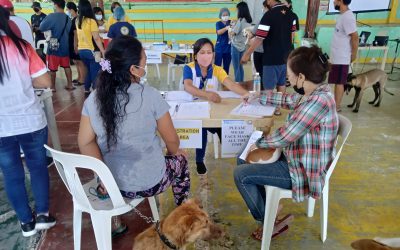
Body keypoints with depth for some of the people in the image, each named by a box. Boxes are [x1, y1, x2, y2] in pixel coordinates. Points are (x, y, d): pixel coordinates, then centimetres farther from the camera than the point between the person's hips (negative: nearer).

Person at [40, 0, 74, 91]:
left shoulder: (51, 16, -14)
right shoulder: (68, 18, 2)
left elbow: (41, 28, -7)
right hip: (65, 46, 5)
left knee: (52, 68, 6)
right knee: (67, 66, 15)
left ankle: (52, 87, 14)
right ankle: (70, 85, 17)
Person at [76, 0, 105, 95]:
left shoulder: (78, 21, 7)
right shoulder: (91, 21, -12)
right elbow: (96, 38, -16)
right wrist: (103, 51, -13)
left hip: (81, 50, 7)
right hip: (91, 51, -7)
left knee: (89, 71, 21)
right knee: (95, 73, 1)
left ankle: (87, 90, 25)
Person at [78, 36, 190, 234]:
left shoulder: (94, 99, -9)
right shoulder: (150, 95, -21)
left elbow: (85, 143, -7)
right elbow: (172, 140, -9)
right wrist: (174, 153, 11)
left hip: (113, 182, 5)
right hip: (149, 184, -4)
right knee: (180, 160, 26)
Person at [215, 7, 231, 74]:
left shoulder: (230, 22, 6)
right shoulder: (218, 23, 1)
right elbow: (219, 32, -18)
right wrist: (227, 28, -33)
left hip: (228, 47, 3)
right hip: (220, 48, -3)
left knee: (227, 66, 10)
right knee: (217, 65, -5)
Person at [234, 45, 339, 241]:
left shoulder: (318, 100, -30)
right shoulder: (313, 93, -2)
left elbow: (285, 136, -28)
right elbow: (287, 99, 19)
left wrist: (259, 142, -10)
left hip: (303, 170, -9)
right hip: (296, 157, 9)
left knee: (241, 174, -8)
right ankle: (266, 204, 24)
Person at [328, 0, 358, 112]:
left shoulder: (347, 17, -19)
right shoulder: (343, 15, 11)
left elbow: (355, 37, -21)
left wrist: (353, 55, -13)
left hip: (341, 58, -9)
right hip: (337, 56, 9)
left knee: (339, 82, -1)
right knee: (337, 82, 15)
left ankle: (336, 107, 8)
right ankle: (335, 104, 25)